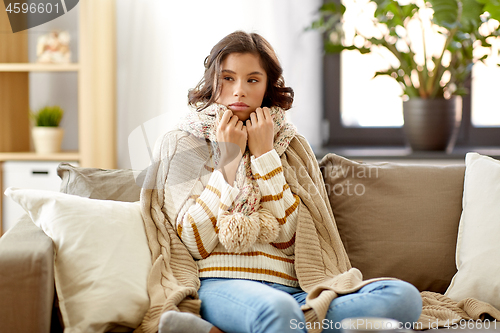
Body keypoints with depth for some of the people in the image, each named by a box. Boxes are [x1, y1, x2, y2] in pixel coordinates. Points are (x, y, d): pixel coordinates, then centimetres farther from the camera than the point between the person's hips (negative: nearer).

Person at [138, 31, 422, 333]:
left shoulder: (290, 146, 19)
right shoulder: (181, 145, 13)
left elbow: (290, 237, 3)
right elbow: (195, 243, -1)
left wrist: (264, 154, 1)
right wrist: (227, 157, -1)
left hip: (291, 289, 6)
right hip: (222, 285, -6)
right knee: (276, 308, -44)